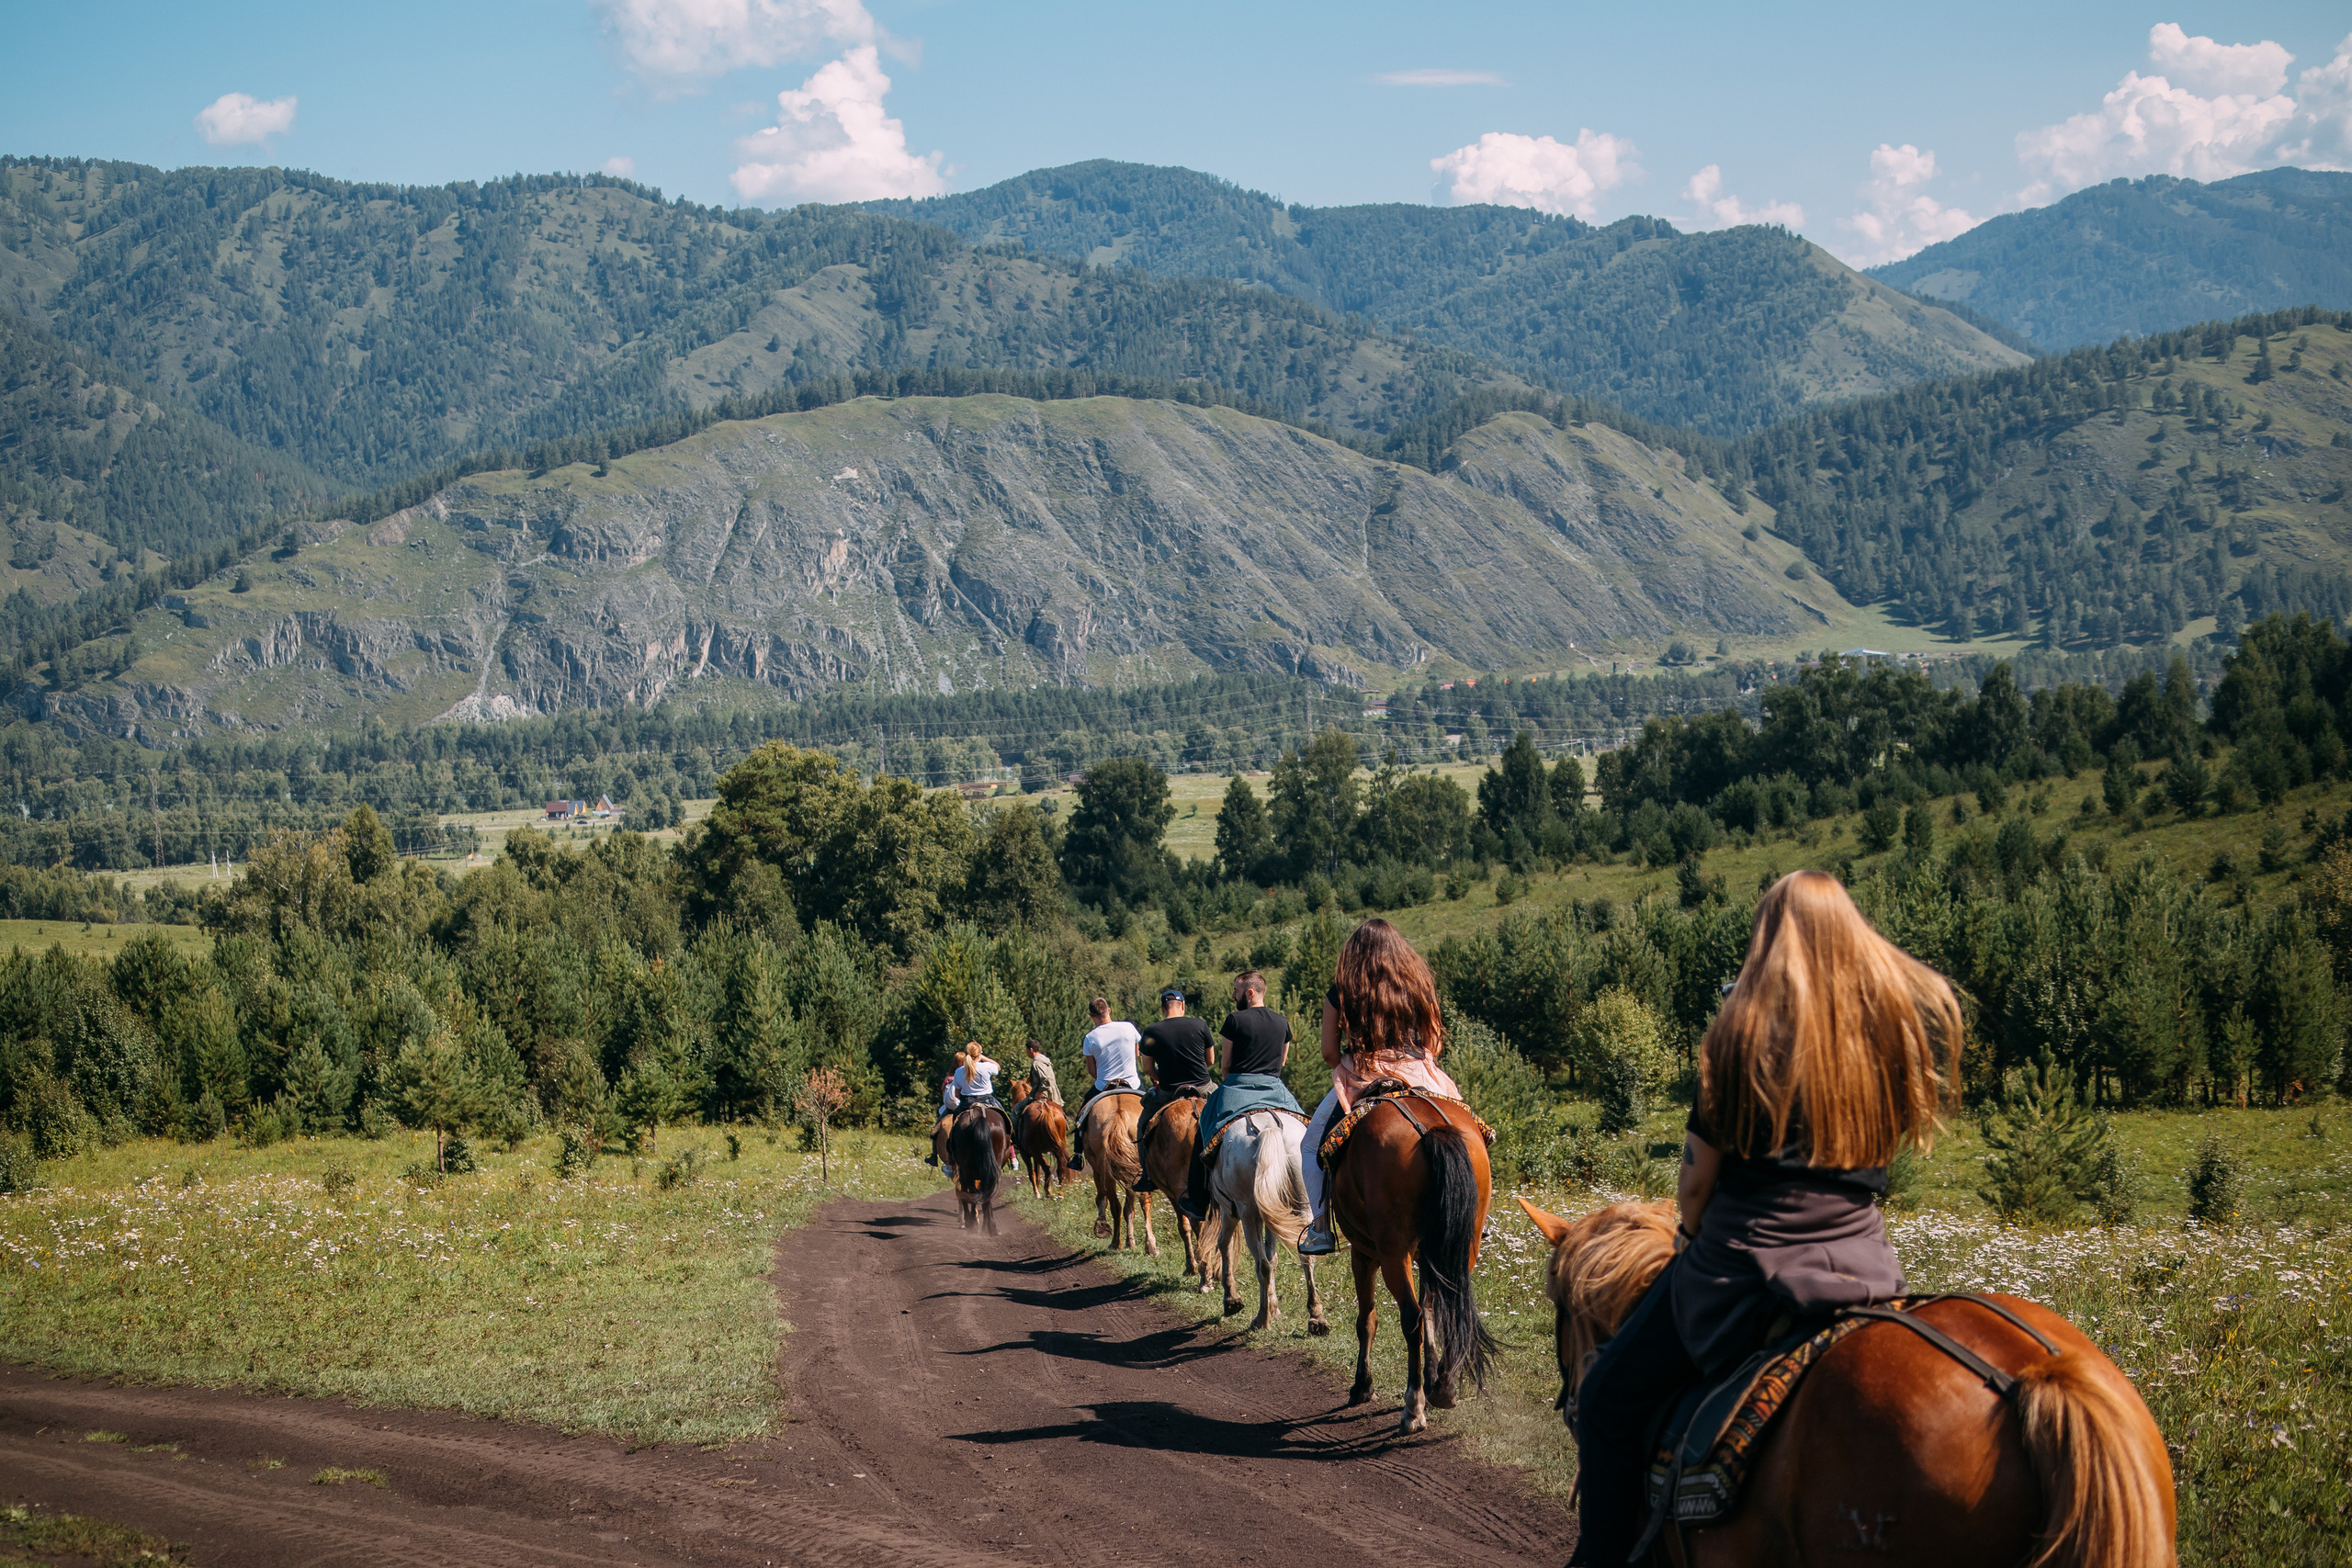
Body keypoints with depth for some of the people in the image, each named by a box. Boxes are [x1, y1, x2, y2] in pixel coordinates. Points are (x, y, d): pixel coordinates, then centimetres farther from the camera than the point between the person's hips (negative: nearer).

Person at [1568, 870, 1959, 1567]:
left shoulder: (1747, 1030, -8)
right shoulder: (1909, 1021, 3)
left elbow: (1699, 1177, -4)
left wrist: (1695, 1238, 17)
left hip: (1747, 1271, -4)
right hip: (1864, 1268, 5)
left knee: (1608, 1404, 13)